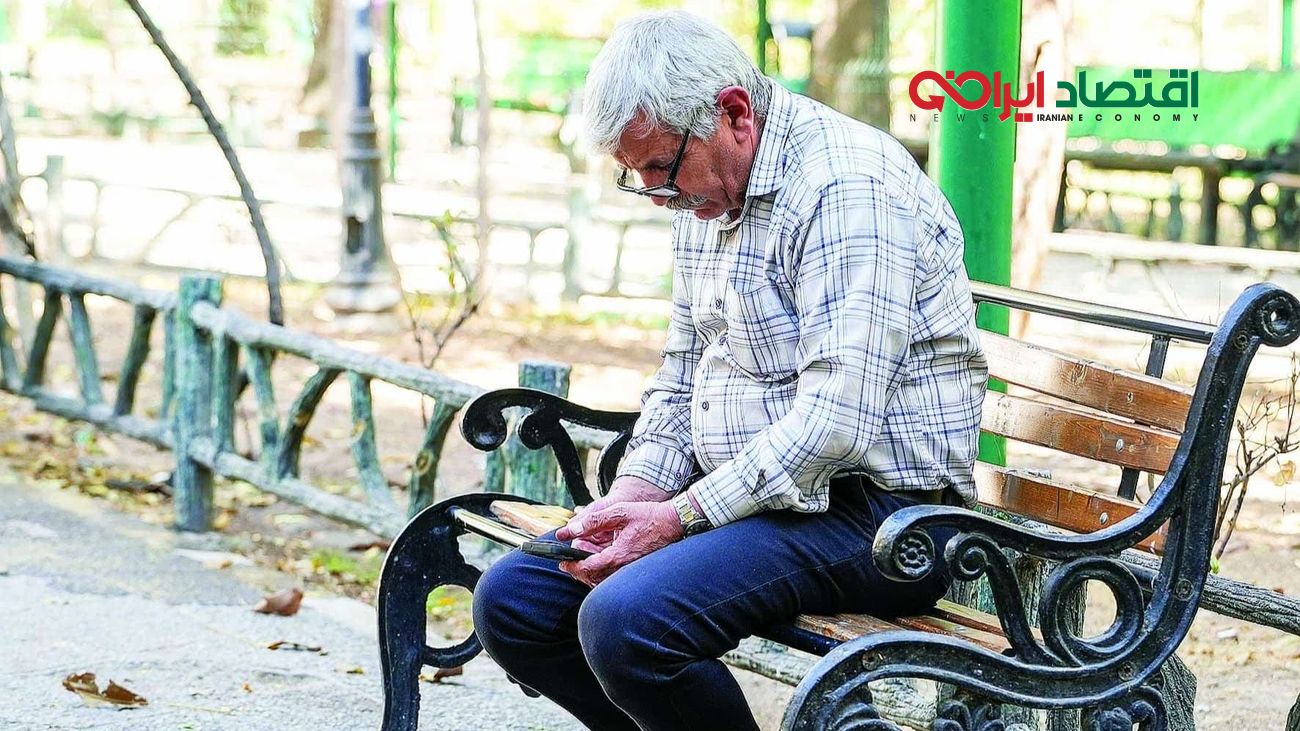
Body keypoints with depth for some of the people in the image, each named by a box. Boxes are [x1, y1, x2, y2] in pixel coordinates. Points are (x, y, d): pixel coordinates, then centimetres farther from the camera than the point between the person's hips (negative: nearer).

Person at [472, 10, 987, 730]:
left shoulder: (848, 187, -18)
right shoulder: (704, 190, 12)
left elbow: (835, 420, -26)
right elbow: (682, 373, 21)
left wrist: (677, 519, -22)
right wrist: (629, 498, 3)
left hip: (872, 513, -10)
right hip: (736, 498, 10)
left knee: (623, 619, -30)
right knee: (509, 600, 1)